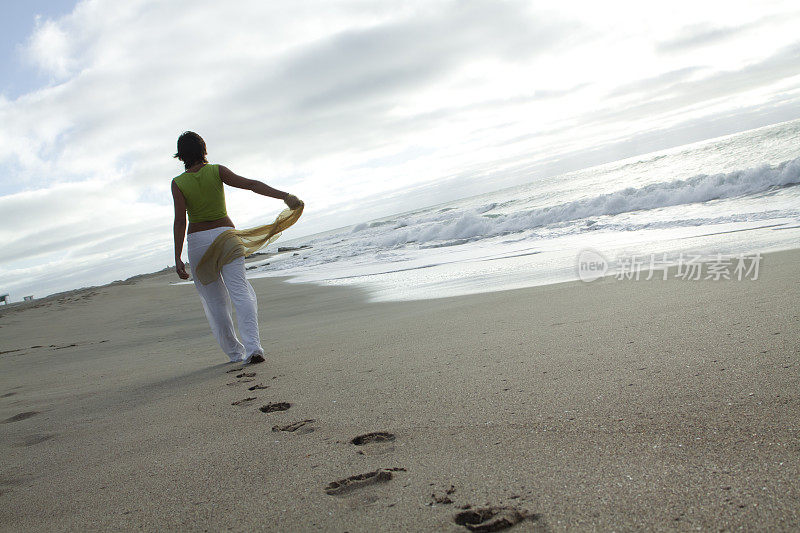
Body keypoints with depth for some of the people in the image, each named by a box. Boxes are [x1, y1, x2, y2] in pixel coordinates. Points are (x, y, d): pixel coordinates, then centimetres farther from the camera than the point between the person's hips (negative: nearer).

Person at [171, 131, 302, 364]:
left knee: (214, 301, 10)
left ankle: (235, 353, 14)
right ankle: (252, 347, -23)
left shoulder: (178, 183, -3)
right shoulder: (217, 171, -2)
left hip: (197, 241, 0)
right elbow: (251, 184, -12)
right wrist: (284, 196, -18)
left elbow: (180, 221, -10)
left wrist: (178, 259, -10)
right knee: (240, 292, -5)